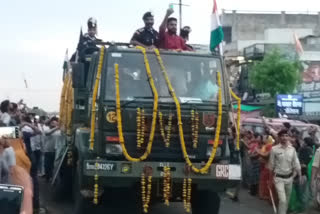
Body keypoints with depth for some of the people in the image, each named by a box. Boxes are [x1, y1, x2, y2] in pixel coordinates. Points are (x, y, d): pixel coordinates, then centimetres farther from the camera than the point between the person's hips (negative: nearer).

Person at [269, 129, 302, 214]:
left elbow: (296, 163, 2)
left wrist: (300, 176, -1)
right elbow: (271, 164, -2)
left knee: (287, 200, 17)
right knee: (283, 200, -14)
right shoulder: (274, 149, -12)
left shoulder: (292, 149, -2)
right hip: (279, 178, -4)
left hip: (289, 177, 4)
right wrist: (272, 176, 3)